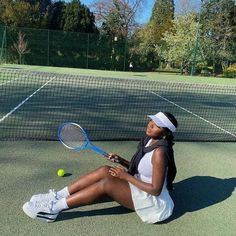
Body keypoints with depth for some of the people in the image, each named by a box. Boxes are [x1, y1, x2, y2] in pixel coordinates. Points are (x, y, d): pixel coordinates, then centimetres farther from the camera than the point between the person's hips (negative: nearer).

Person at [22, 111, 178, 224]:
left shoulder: (159, 152, -25)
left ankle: (53, 208, -19)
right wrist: (121, 161, -6)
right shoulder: (149, 141, 2)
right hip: (141, 191, 8)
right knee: (105, 171, -10)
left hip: (155, 202, -8)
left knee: (106, 184, -24)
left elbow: (155, 189, -25)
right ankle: (57, 197, -7)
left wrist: (126, 176, -20)